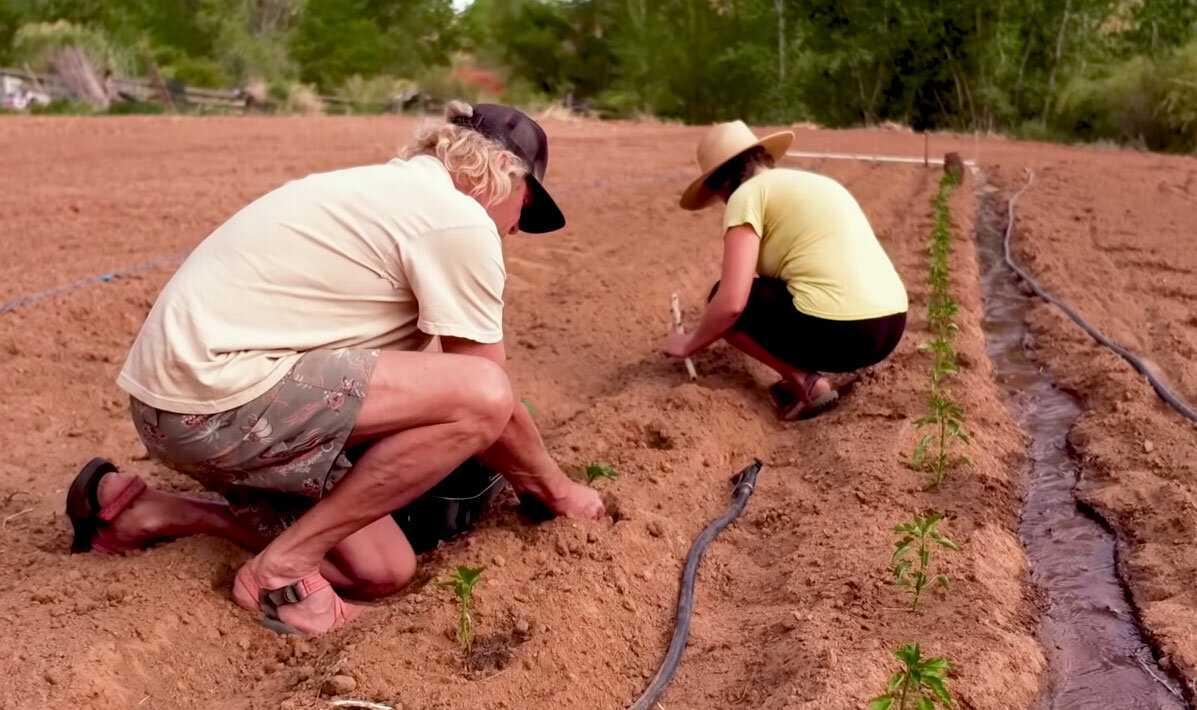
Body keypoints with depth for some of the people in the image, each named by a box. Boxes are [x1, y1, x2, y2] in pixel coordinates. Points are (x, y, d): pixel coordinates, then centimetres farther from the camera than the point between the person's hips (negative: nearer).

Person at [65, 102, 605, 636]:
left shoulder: (393, 190, 19)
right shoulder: (460, 220, -11)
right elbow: (489, 400, -6)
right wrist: (557, 487, 13)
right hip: (213, 390, -10)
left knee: (381, 572, 8)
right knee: (482, 395, -19)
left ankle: (148, 512, 17)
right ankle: (285, 565, -8)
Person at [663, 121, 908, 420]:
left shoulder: (747, 193, 0)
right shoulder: (816, 182, 25)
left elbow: (731, 303, -10)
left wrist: (690, 344, 9)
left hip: (835, 331, -9)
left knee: (722, 302, 13)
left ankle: (805, 383, 0)